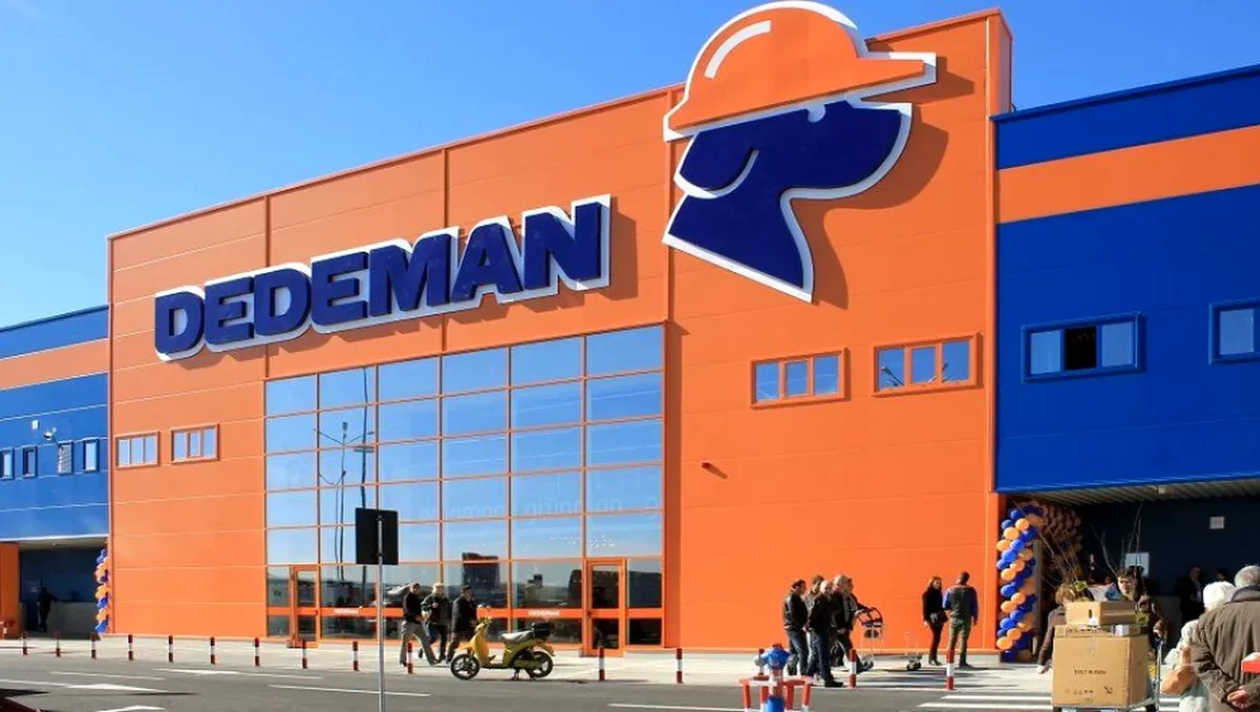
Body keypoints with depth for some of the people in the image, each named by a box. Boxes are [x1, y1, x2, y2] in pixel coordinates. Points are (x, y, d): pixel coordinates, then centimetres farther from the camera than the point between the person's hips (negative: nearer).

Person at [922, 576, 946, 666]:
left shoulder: (939, 593, 14)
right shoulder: (927, 594, -6)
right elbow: (925, 607, -10)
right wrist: (926, 619, -18)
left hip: (940, 618, 7)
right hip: (932, 619, -7)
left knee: (937, 638, 6)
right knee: (936, 637, -11)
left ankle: (933, 658, 10)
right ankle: (931, 658, -7)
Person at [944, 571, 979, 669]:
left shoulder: (950, 590, -2)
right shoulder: (971, 591, -5)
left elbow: (945, 606, 1)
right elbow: (975, 605, -3)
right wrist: (975, 618, 9)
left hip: (954, 618, 2)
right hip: (966, 618, -2)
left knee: (952, 641, 8)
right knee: (963, 640, 0)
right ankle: (962, 662, -4)